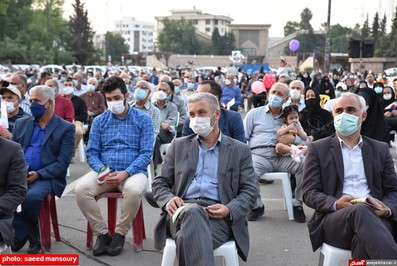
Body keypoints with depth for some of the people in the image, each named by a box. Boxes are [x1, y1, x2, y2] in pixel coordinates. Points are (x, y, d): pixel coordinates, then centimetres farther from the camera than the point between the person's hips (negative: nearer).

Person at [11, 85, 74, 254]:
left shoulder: (66, 128, 1)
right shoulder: (21, 124, 16)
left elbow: (62, 163, -6)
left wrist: (38, 174, -19)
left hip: (47, 178, -4)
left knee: (32, 196, -35)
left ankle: (21, 235, -4)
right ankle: (32, 238, -13)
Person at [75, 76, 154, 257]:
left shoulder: (143, 119, 3)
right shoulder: (99, 121, 12)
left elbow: (146, 153, -4)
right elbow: (91, 152, 7)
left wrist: (126, 173, -19)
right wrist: (102, 170, -15)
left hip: (132, 171, -2)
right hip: (104, 172, 3)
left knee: (133, 190, -37)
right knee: (81, 188, -27)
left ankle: (120, 233, -13)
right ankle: (102, 233, -11)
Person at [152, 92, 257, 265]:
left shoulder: (240, 150, 15)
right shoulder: (179, 145, 20)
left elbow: (249, 191, 9)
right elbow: (160, 183, 17)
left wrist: (229, 210, -13)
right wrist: (168, 200, -8)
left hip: (218, 216, -2)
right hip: (183, 211, 2)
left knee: (188, 239, -38)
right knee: (193, 211, -39)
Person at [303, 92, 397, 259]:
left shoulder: (380, 149, 19)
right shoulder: (318, 149, 11)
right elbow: (309, 193, 4)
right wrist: (336, 204, -18)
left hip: (374, 217, 1)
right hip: (333, 219, -1)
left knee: (364, 239, -39)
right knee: (360, 210, -38)